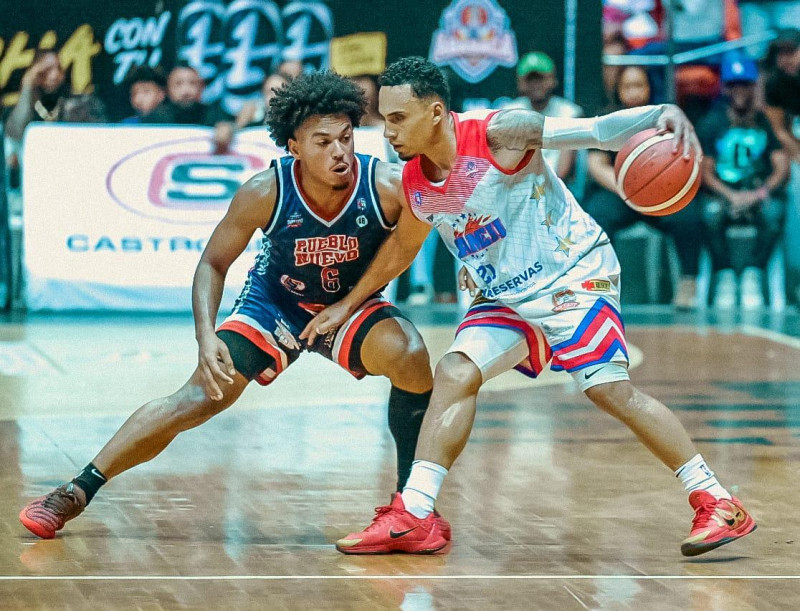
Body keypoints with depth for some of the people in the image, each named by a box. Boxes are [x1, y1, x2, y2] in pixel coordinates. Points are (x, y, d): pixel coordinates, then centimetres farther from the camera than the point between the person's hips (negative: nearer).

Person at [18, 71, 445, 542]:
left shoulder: (388, 186, -29)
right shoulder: (265, 193, -26)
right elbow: (214, 263, -13)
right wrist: (206, 336, -26)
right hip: (275, 305, 0)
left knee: (410, 355, -30)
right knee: (200, 398, -11)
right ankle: (77, 491, 0)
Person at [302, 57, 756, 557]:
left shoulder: (500, 132, -20)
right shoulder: (415, 183, 0)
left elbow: (594, 131, -27)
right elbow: (403, 246, 21)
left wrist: (661, 115, -44)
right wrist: (349, 304, 27)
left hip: (574, 273, -7)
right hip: (505, 297, 7)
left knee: (610, 389, -17)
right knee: (455, 373, -11)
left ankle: (718, 504, -11)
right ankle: (413, 518, -11)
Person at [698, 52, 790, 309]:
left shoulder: (766, 123, 8)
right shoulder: (711, 124, 6)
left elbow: (782, 168, 0)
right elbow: (705, 172, 1)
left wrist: (761, 193, -18)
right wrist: (732, 196, -17)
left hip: (760, 195, 0)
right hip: (723, 193, 0)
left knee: (775, 210, -34)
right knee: (711, 211, -35)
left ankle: (753, 275, -25)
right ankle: (725, 277, -24)